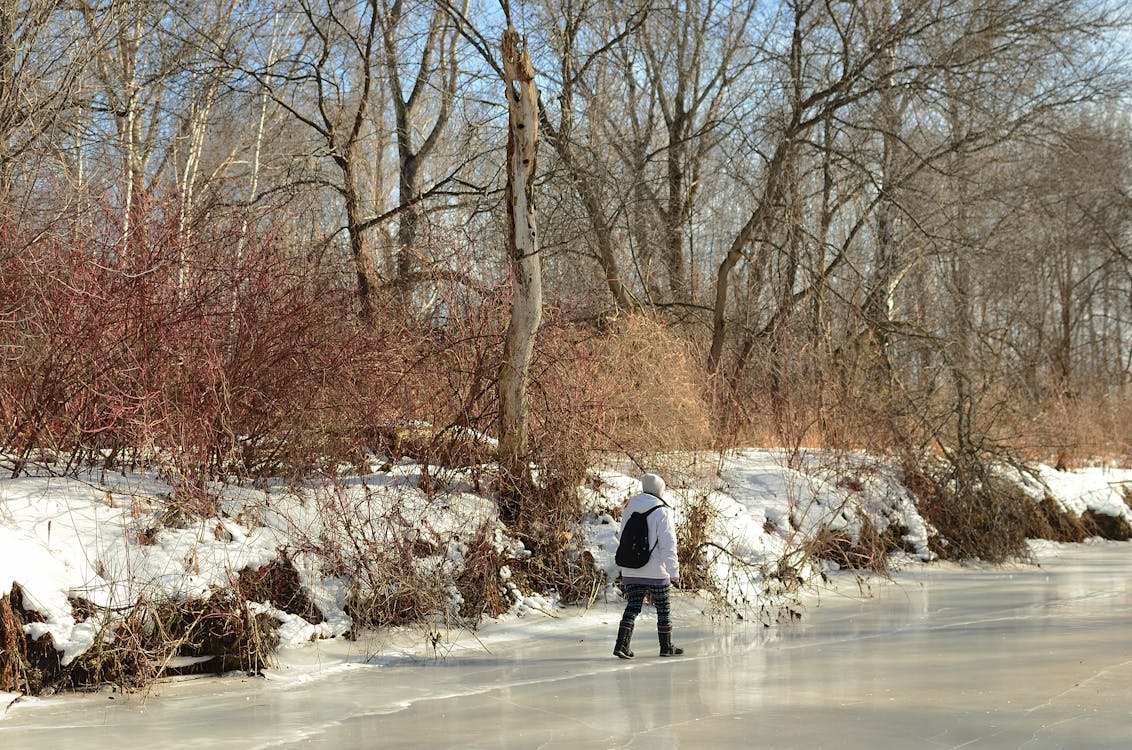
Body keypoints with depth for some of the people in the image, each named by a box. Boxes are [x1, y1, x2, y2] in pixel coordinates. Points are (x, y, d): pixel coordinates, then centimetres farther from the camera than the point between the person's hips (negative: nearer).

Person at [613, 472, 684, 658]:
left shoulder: (629, 509, 8)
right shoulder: (661, 512, -11)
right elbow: (668, 544, -13)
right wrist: (674, 571, -8)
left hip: (631, 571, 5)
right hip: (655, 571, -5)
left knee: (633, 606, 7)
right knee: (663, 608, 9)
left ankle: (622, 644, -6)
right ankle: (666, 647, 19)